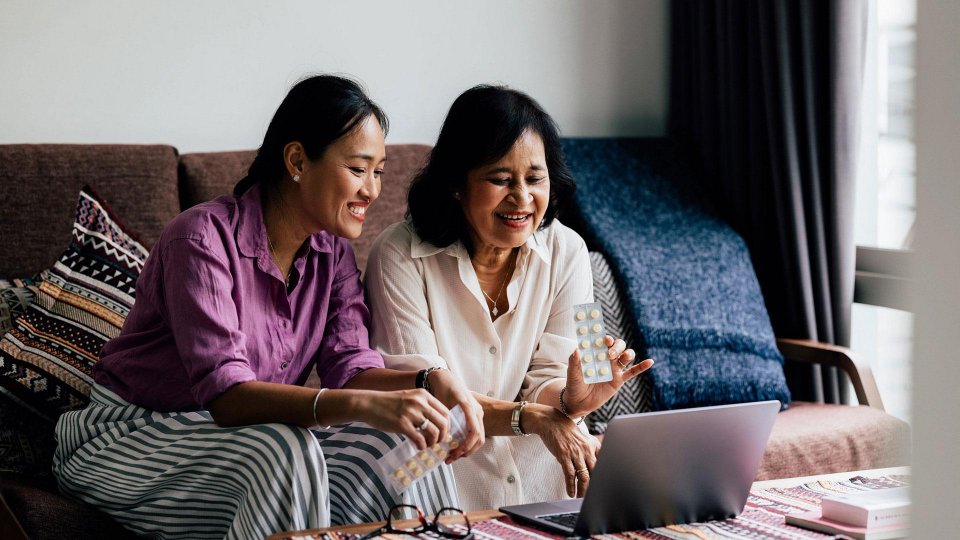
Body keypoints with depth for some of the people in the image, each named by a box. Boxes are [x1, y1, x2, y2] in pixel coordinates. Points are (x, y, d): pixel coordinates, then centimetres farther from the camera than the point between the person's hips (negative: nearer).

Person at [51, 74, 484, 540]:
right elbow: (224, 394, -32)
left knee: (404, 443, -18)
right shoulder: (204, 239, -22)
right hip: (129, 441, -6)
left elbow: (350, 366, -8)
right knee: (286, 453, -35)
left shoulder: (333, 253, 2)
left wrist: (428, 381, -30)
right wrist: (363, 405, -45)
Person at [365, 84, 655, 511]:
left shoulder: (566, 253, 1)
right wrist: (533, 417, -27)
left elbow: (546, 380, -2)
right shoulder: (400, 256, -11)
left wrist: (572, 398, -27)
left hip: (539, 477, 3)